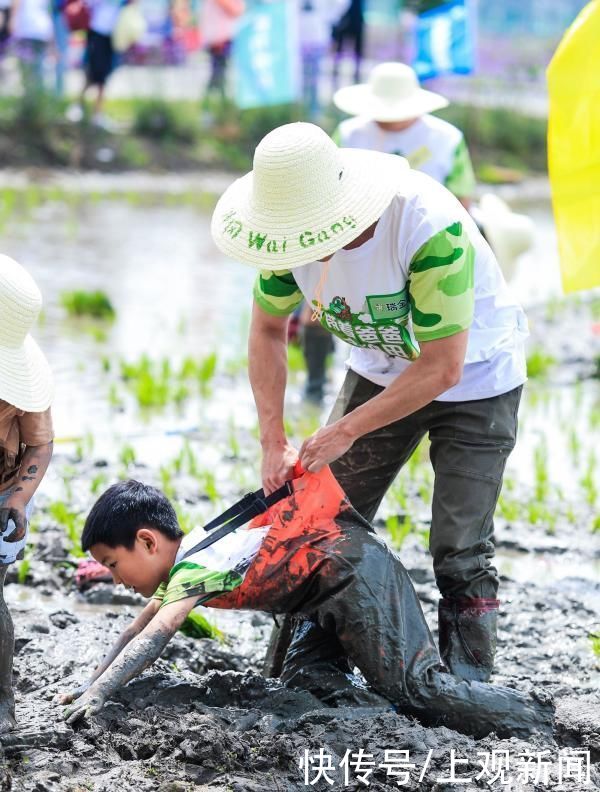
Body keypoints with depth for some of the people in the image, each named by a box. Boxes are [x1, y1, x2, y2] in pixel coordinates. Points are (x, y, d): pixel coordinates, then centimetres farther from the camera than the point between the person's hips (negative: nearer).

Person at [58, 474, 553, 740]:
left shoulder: (195, 566, -20)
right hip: (331, 589, 11)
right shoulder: (186, 559, 11)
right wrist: (91, 684, 15)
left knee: (411, 688, -19)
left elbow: (155, 638, -32)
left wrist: (97, 695, -36)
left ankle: (535, 724, -14)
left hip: (353, 573, -11)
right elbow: (138, 632, 20)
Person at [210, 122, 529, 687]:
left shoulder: (431, 230, -39)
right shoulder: (296, 228, -20)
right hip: (380, 370, 5)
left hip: (474, 377, -5)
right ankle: (315, 667, 16)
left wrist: (345, 432, -25)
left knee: (460, 553, -9)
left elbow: (442, 369, -32)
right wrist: (273, 441, -9)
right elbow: (268, 329, -3)